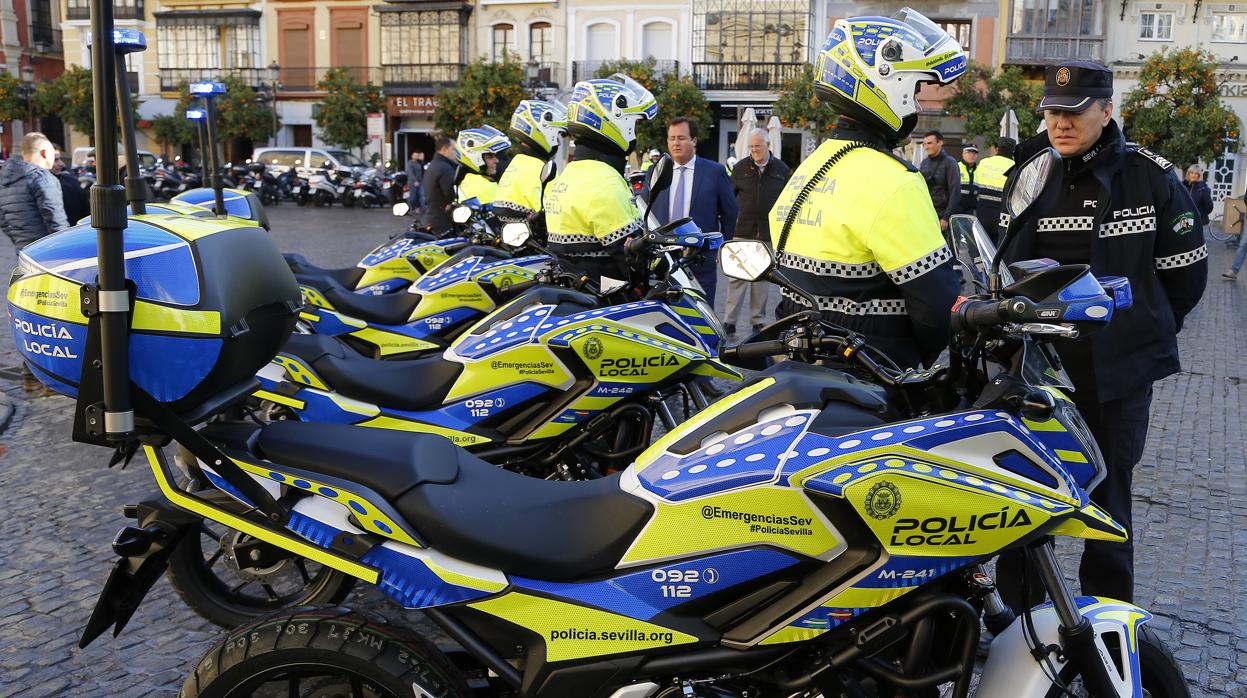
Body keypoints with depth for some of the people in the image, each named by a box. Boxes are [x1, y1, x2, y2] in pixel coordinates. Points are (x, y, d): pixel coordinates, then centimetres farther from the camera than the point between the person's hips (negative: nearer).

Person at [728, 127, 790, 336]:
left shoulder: (782, 170, 6)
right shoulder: (740, 168, 5)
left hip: (769, 234, 1)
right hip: (742, 232, -1)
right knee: (737, 276, -4)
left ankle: (758, 319, 17)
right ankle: (729, 320, -1)